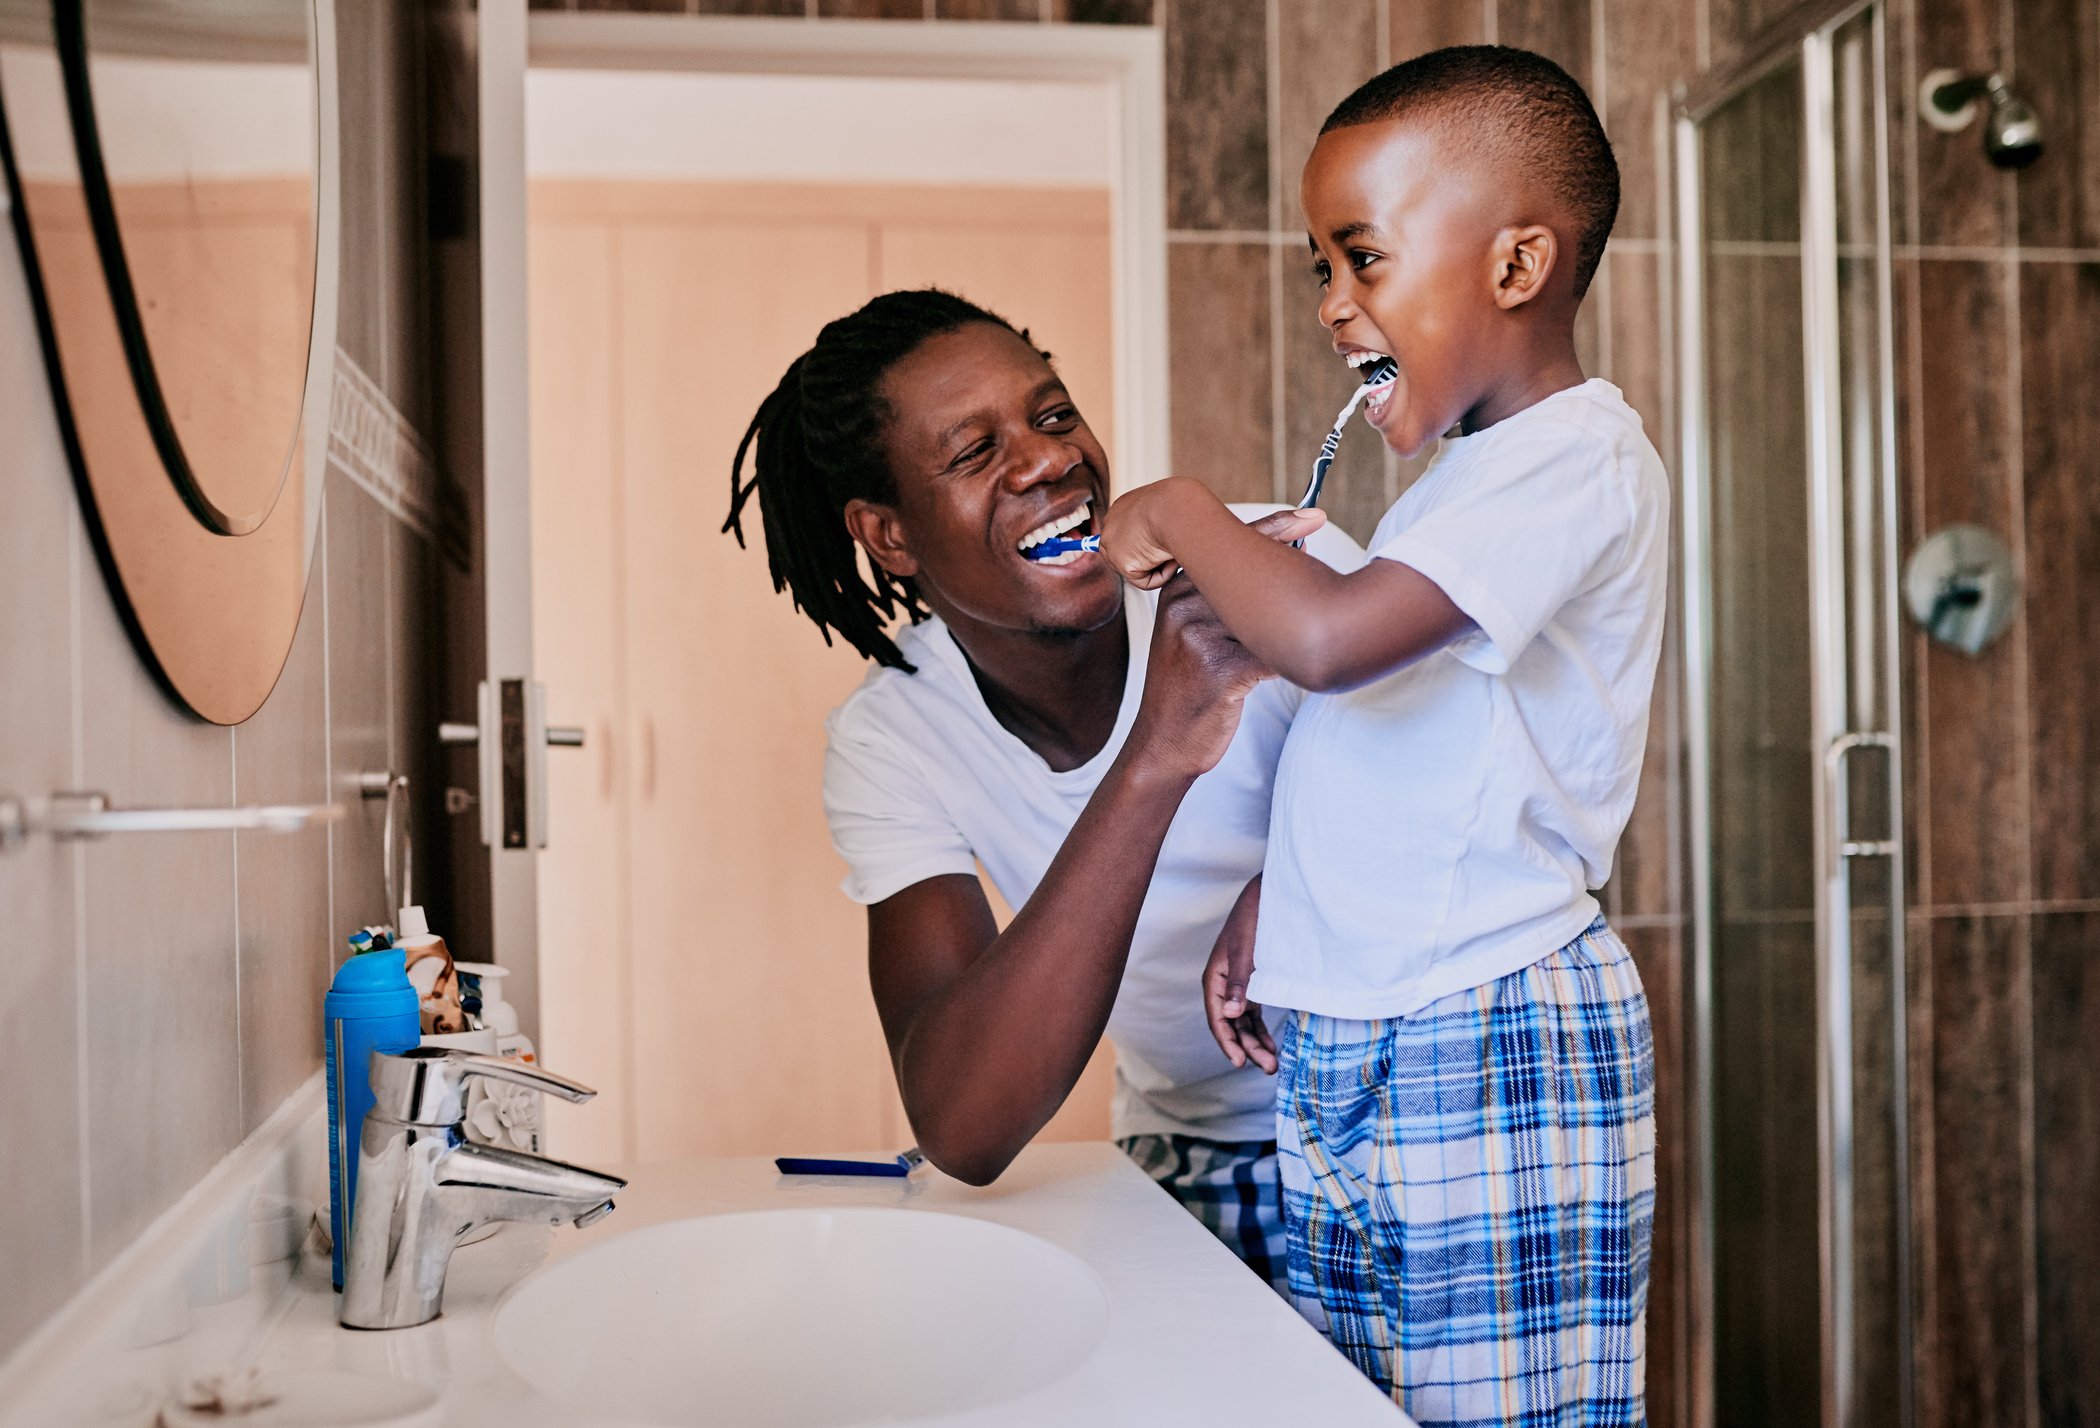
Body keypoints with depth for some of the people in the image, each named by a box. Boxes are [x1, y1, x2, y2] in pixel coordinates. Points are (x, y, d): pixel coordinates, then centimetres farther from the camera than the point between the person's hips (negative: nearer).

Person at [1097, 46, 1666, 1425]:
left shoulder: (1582, 461, -14)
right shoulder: (1467, 472, 17)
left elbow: (1327, 638, -29)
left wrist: (1182, 511, -12)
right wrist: (1269, 902, 11)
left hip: (1493, 1051, -9)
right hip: (1345, 1049, 9)